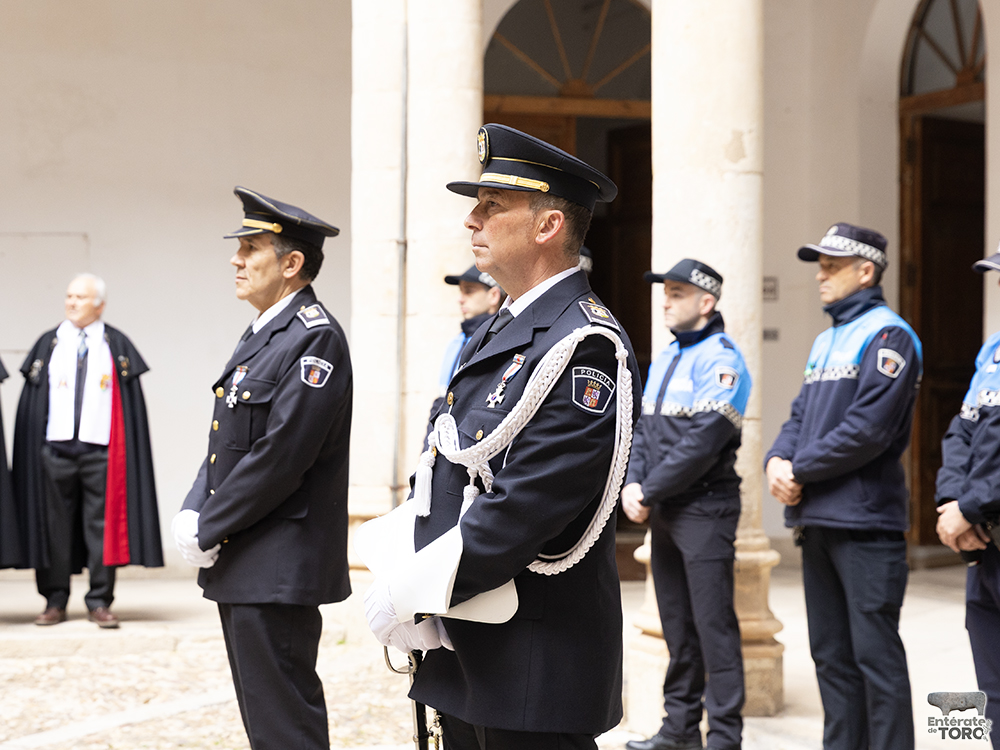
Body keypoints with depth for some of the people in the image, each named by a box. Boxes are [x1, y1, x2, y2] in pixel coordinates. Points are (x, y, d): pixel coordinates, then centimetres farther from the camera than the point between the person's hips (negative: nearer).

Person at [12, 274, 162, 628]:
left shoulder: (117, 346, 7)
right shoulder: (49, 344, 10)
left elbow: (130, 404, 4)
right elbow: (32, 401, 8)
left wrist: (125, 451, -5)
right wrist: (33, 450, 0)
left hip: (101, 450, -1)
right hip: (56, 448, 1)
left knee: (102, 524, -1)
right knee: (56, 525, 4)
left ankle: (99, 602, 6)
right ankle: (55, 601, 12)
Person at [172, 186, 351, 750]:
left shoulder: (317, 339, -15)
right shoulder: (262, 334, 16)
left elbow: (281, 456, -21)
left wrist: (207, 532, -14)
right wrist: (192, 514, 2)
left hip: (278, 570, -10)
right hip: (240, 566, 10)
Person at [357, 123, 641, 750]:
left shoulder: (584, 346, -17)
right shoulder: (502, 333, 15)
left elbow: (526, 505, -23)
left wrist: (413, 588, -18)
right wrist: (396, 574, 3)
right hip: (467, 651, 9)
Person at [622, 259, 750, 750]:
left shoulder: (720, 360, -12)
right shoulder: (665, 359, 16)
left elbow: (702, 443, -19)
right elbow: (644, 428, 14)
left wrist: (650, 490, -15)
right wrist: (632, 484, -3)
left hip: (704, 509, -8)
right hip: (664, 512, 8)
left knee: (713, 626, -5)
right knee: (677, 625, 13)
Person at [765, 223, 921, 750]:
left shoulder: (888, 336, -9)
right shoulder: (825, 341, 20)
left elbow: (868, 429, -19)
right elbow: (801, 416, 18)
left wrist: (800, 471, -12)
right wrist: (778, 460, -3)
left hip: (864, 522, -9)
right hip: (815, 519, 9)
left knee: (875, 654, -6)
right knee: (831, 654, 12)